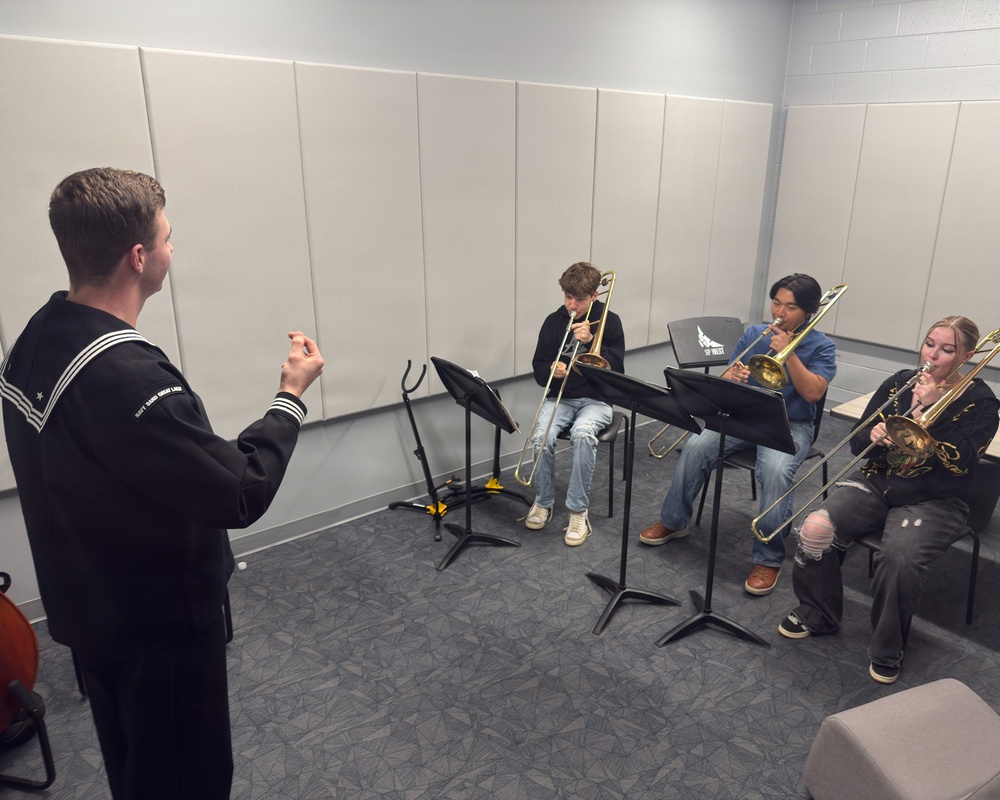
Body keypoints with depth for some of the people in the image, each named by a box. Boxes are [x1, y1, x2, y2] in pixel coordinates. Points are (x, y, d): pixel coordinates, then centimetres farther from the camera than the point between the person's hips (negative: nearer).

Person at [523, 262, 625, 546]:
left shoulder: (609, 321, 0)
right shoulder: (554, 321, 4)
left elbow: (617, 369, -7)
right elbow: (538, 370, 6)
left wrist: (591, 340, -18)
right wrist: (551, 372, -18)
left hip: (596, 399, -2)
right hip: (560, 397, 2)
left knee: (583, 433, -35)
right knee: (541, 436, -28)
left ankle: (578, 511, -22)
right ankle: (543, 502, -3)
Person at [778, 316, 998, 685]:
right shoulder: (901, 382, 6)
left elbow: (959, 464, -18)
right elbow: (857, 442, 5)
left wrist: (928, 408, -20)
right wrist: (874, 436, -19)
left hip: (933, 500, -3)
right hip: (878, 482, 4)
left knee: (899, 557, -34)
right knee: (816, 527, -23)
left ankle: (888, 650, -7)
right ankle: (816, 614, 2)